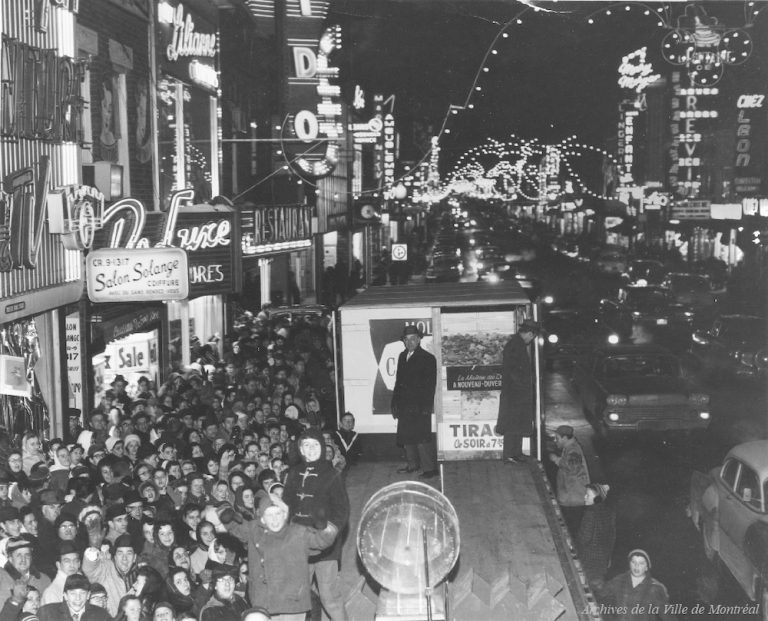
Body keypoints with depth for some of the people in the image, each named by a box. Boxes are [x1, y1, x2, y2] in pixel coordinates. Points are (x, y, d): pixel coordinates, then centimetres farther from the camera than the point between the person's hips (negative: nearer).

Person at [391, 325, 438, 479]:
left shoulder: (427, 358, -5)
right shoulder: (402, 356, 15)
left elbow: (430, 384, -9)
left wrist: (426, 407, -15)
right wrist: (395, 403, 13)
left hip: (420, 407, -7)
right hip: (404, 405, 7)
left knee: (422, 437, -8)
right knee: (407, 437, 11)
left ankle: (430, 468, -3)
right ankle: (412, 464, 24)